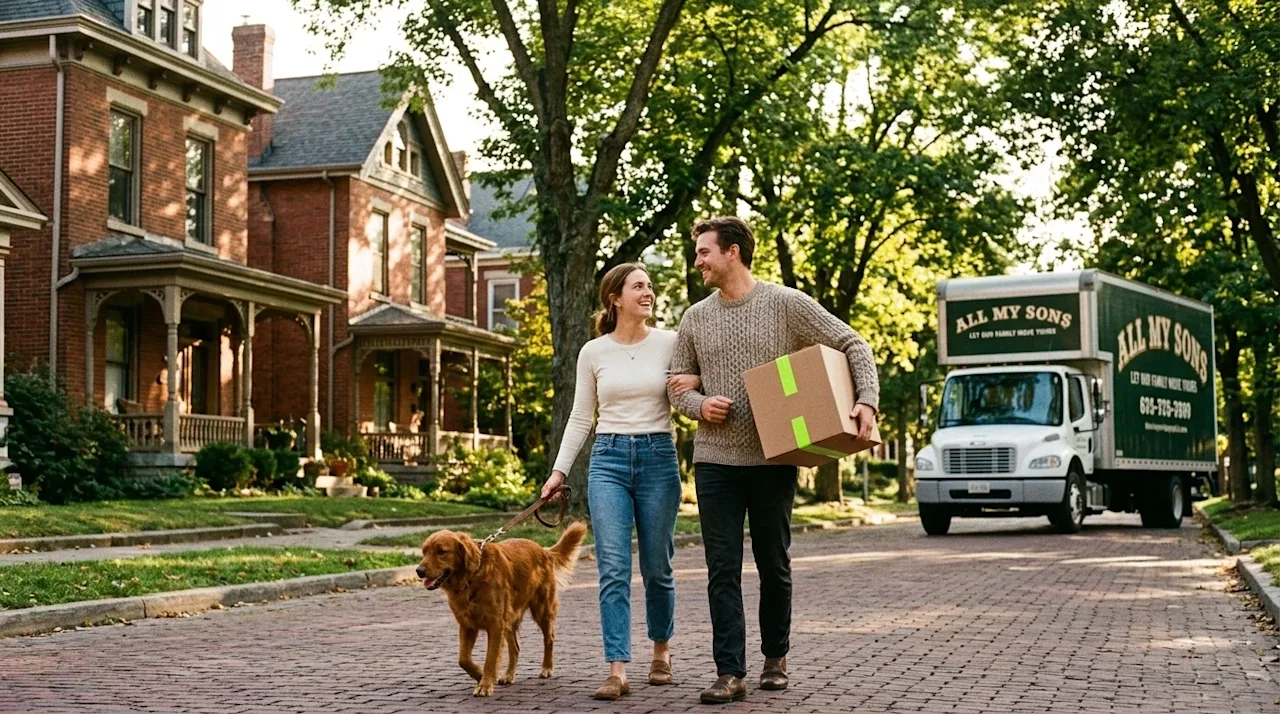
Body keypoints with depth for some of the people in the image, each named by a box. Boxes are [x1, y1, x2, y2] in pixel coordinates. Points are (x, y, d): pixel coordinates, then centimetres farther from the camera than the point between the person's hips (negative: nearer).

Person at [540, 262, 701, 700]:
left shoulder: (670, 343, 1)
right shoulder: (593, 352, 4)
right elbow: (581, 417, 9)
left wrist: (696, 380, -14)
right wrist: (559, 470, 3)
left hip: (658, 457, 0)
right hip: (608, 459, 0)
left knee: (656, 567, 8)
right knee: (613, 567, -9)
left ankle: (661, 650, 31)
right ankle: (617, 670, -9)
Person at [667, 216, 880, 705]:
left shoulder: (787, 304, -3)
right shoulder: (695, 318, 8)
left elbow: (853, 345, -2)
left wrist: (867, 400, -16)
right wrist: (699, 405, -7)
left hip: (773, 460, -2)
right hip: (715, 462, 3)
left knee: (774, 565, 10)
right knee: (722, 570, -1)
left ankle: (776, 658, 27)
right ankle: (730, 673, 2)